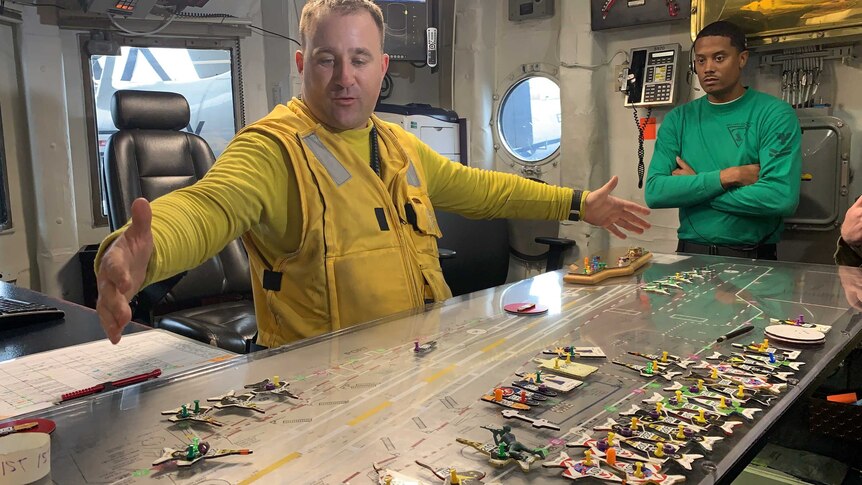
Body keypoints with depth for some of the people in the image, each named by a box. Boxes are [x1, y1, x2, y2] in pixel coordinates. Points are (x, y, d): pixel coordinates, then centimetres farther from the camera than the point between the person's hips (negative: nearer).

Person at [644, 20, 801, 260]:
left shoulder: (775, 114, -2)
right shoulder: (678, 119, 7)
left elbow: (782, 196, -14)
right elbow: (654, 192, -4)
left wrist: (690, 189, -7)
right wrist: (727, 176, -12)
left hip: (753, 257, -1)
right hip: (690, 254, 2)